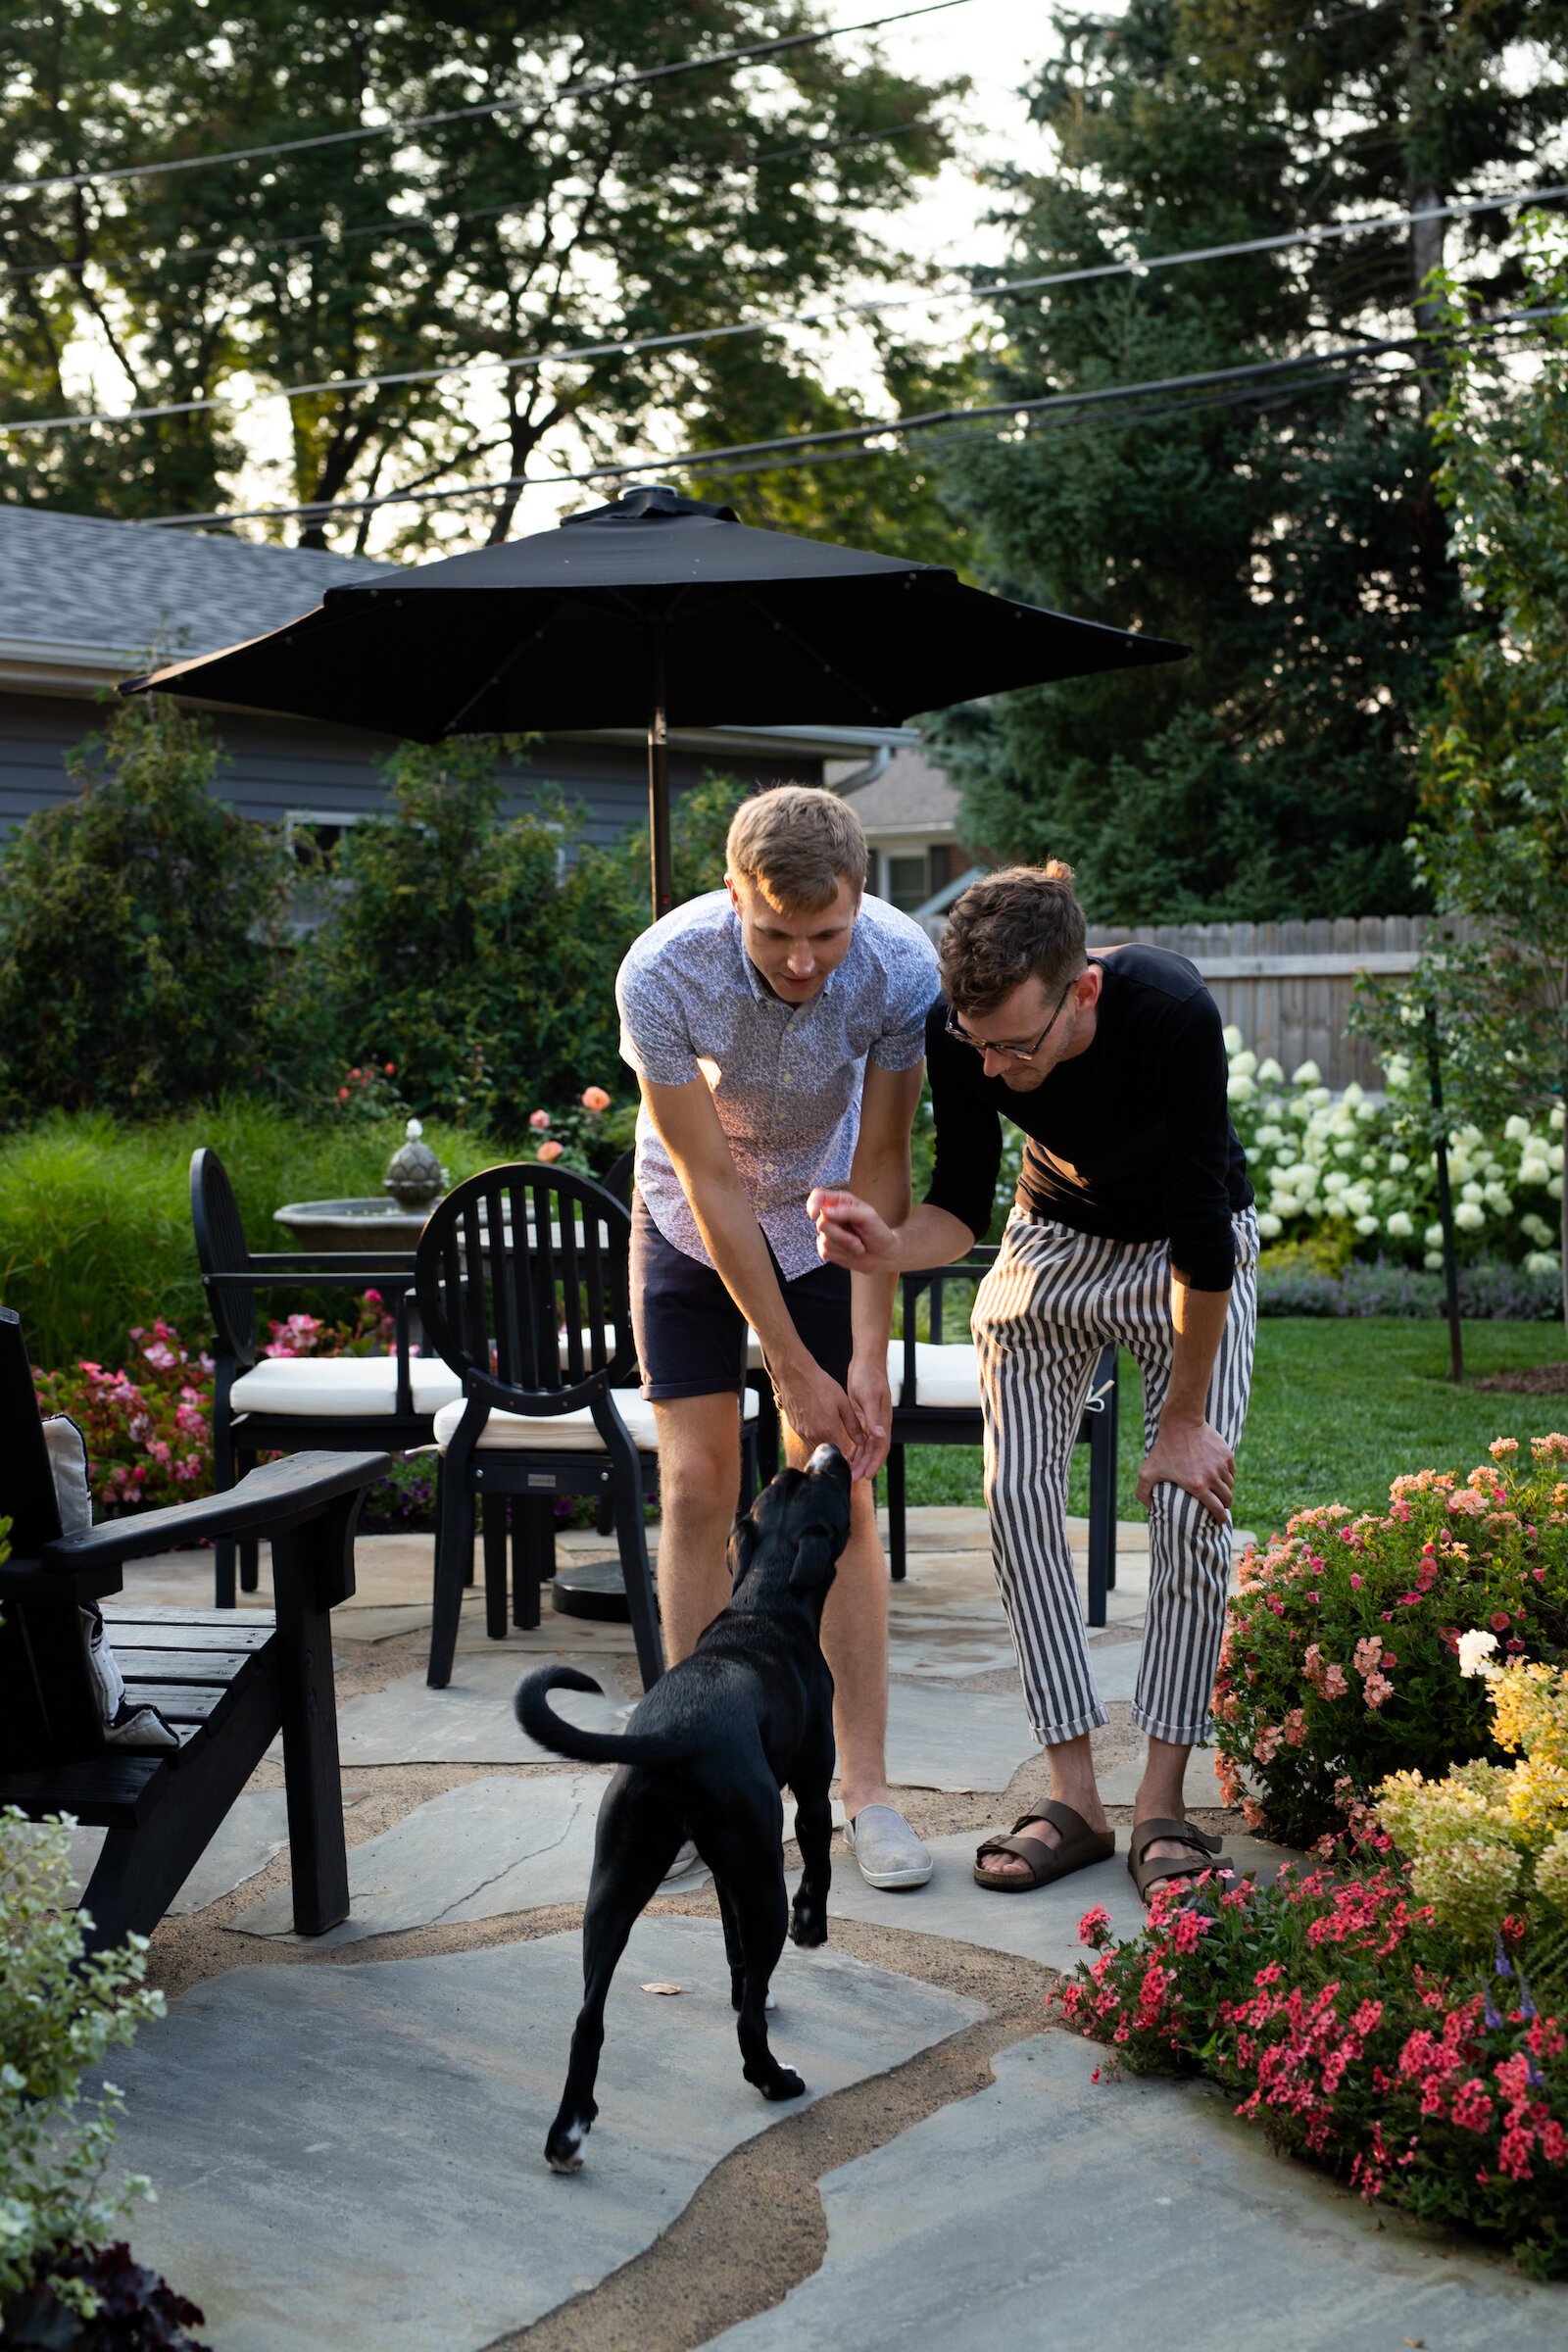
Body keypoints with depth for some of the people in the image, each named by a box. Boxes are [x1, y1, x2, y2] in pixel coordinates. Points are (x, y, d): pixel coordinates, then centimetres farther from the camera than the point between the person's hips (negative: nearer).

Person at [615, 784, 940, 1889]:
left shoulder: (903, 967, -30)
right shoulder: (662, 974, -32)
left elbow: (880, 1164, -20)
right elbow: (712, 1185, -26)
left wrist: (868, 1356, -22)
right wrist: (793, 1370, -23)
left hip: (827, 1219, 1)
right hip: (691, 1222, 0)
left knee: (842, 1490, -5)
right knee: (697, 1484, -4)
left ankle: (866, 1787, 1)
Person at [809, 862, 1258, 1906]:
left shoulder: (1171, 1011, -37)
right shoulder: (960, 1032, -27)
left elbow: (1201, 1230, -29)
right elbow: (962, 1209, -15)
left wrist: (1185, 1419, -22)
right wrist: (890, 1246, -39)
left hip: (1190, 1256, -3)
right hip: (1054, 1241, 3)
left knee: (1191, 1500, -12)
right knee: (1019, 1489, -7)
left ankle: (1164, 1800, -2)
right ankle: (1074, 1798, -1)